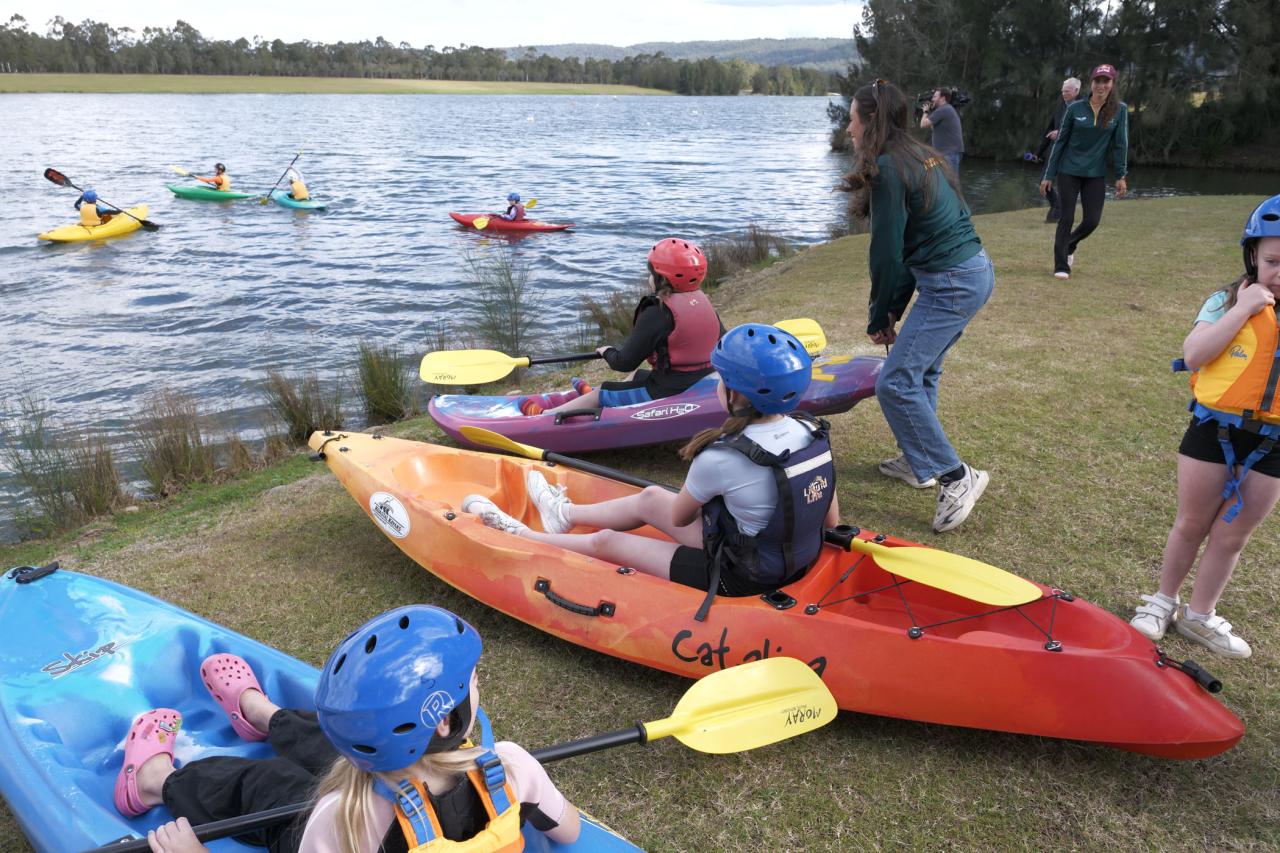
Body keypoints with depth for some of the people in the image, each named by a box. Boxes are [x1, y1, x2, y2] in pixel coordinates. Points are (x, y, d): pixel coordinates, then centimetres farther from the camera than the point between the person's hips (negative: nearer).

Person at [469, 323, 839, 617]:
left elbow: (678, 517, -9)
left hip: (741, 577, -7)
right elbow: (831, 522, 0)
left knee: (605, 542, 10)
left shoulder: (720, 458, -30)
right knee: (650, 498, 21)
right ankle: (565, 514, 48)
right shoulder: (813, 431, -10)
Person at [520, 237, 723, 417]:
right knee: (636, 376, 34)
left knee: (600, 395, 9)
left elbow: (624, 363, -19)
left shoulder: (657, 313, -23)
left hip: (667, 392, -8)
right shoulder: (703, 301, 1)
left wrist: (607, 352, 5)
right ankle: (591, 393, 56)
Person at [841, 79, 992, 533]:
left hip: (951, 284, -10)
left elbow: (887, 252, -13)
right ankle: (920, 462, 31)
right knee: (919, 369, 20)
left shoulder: (887, 169, -14)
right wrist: (894, 311, 14)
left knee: (895, 382, -10)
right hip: (975, 271, 10)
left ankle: (956, 476, -4)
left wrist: (880, 317, 0)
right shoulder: (921, 157, 15)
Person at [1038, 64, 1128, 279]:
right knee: (1067, 219, -3)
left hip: (1096, 175, 1)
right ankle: (1061, 266, 6)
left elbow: (1120, 143, -1)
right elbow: (1060, 142, 1)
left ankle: (1068, 246, 29)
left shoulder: (1120, 110, -2)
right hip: (1069, 172, -1)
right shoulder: (1075, 108, -4)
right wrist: (1048, 175, 0)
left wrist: (1121, 176, -5)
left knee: (1092, 221, 0)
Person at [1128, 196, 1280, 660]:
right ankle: (1163, 601, 29)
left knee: (1232, 537, 12)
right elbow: (1194, 354, -19)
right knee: (1191, 526, 12)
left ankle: (1199, 615, 27)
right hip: (1215, 429, -2)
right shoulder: (1228, 299, -5)